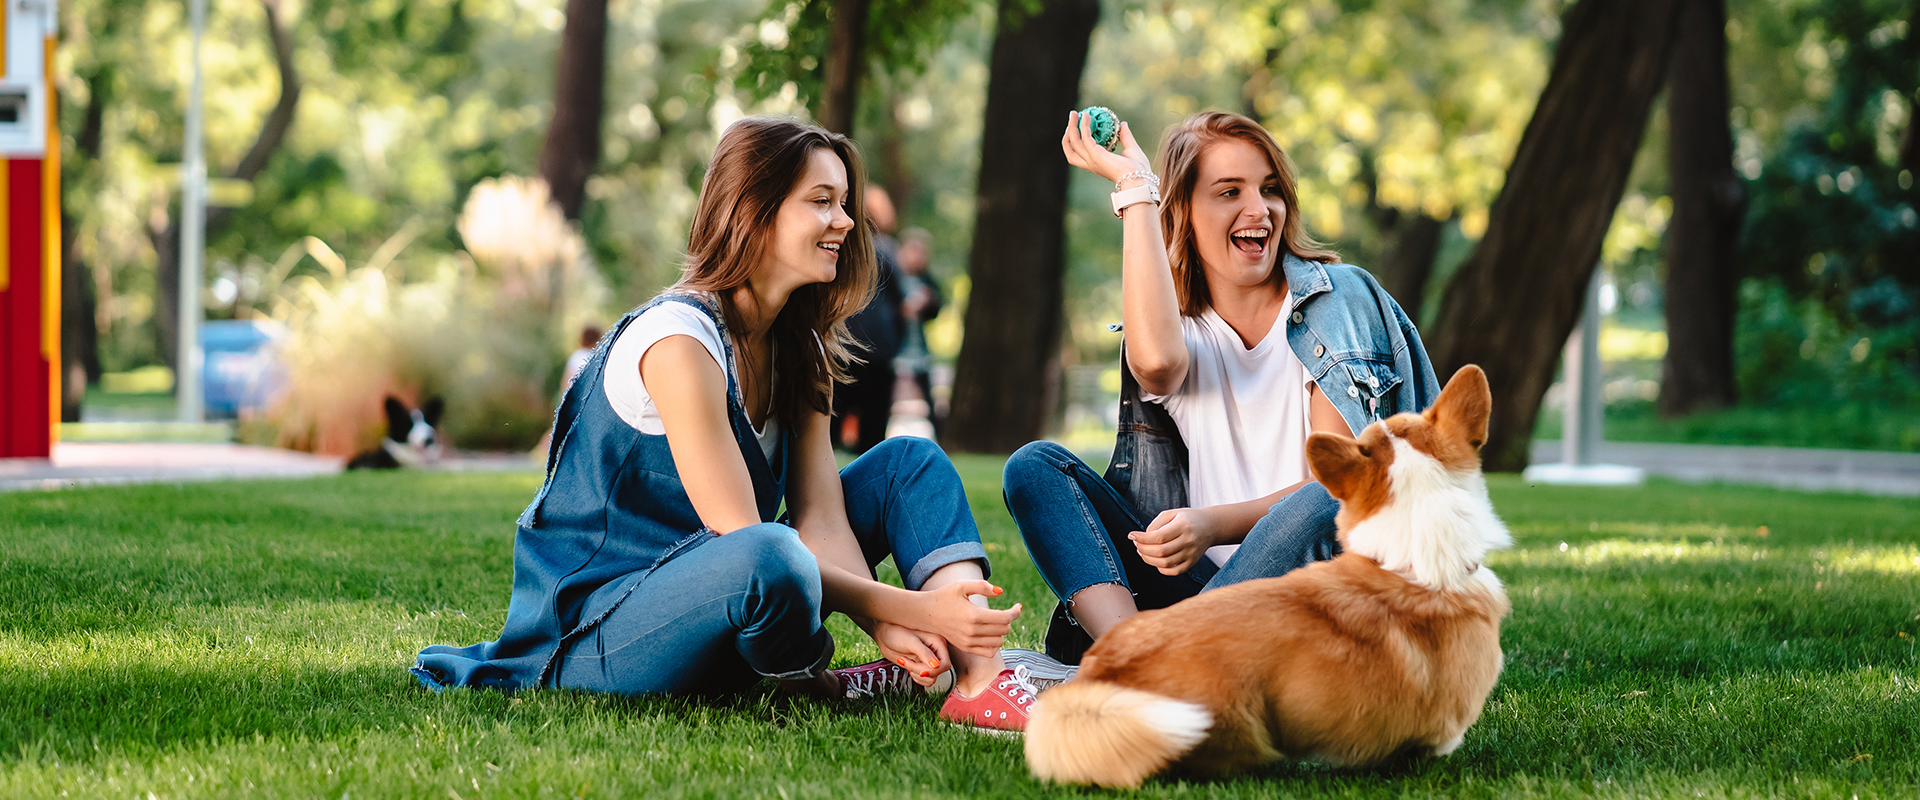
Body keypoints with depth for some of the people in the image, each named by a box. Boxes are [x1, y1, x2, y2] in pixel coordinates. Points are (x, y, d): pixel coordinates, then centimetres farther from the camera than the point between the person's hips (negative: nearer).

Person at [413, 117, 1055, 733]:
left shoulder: (802, 350, 7)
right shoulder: (678, 341, -21)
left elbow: (822, 518, -5)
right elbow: (745, 540, -24)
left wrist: (884, 625, -24)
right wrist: (907, 608, -27)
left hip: (706, 599, 9)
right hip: (594, 633, -9)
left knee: (912, 464, 2)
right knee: (770, 558, -41)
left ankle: (981, 679, -18)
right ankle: (808, 685, -7)